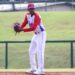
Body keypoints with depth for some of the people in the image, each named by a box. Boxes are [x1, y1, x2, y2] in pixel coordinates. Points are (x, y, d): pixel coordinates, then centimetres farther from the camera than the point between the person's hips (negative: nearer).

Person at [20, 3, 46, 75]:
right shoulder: (27, 15, 1)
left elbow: (33, 28, -33)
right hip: (36, 34, 9)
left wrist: (22, 30, -37)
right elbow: (24, 24, 1)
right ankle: (33, 69, 19)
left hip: (41, 34, -9)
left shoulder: (37, 16, -25)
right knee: (31, 51, 10)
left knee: (39, 51, -14)